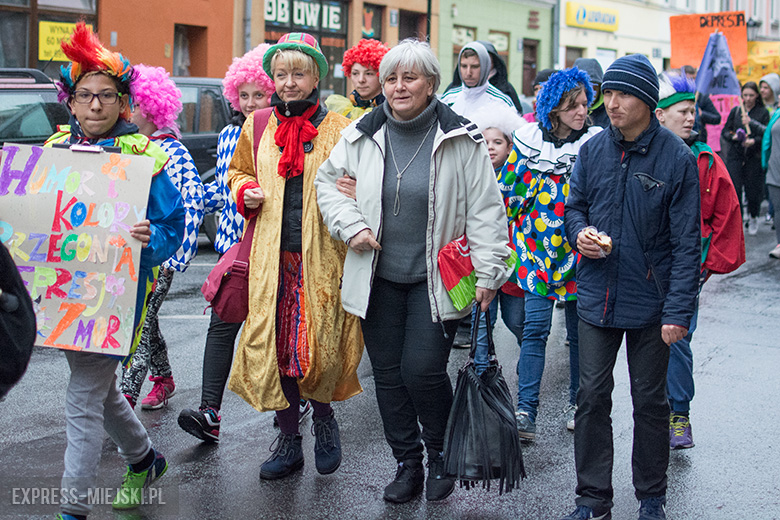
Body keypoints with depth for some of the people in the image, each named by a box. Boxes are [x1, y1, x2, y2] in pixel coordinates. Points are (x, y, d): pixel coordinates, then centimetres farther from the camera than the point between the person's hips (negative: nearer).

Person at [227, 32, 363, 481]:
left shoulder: (338, 128, 3)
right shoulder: (257, 127, 11)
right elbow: (238, 173, 24)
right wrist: (245, 192, 2)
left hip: (322, 257, -2)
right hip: (272, 257, 3)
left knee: (322, 345, -2)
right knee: (273, 346, 3)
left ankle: (324, 418, 28)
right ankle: (289, 440, 18)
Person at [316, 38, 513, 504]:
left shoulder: (460, 138, -5)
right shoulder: (363, 135, 3)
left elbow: (485, 210, -4)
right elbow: (328, 180, 17)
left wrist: (488, 272, -9)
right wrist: (350, 225, 1)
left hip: (435, 281, -3)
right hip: (378, 278, 4)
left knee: (423, 369, -11)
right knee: (388, 374, 8)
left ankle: (442, 454, 16)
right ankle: (408, 464, 24)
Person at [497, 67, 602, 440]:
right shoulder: (528, 140, 1)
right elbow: (506, 191, 8)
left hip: (578, 251, 0)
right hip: (536, 247, 0)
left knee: (579, 331, 10)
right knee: (535, 328, -7)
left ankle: (578, 403, 26)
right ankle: (525, 411, -8)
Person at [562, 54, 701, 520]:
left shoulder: (677, 158, -11)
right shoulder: (593, 150, 1)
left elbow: (686, 242, -10)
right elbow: (574, 205, 15)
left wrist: (678, 311, -15)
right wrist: (579, 231, -9)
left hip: (650, 303, -3)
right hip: (597, 295, 3)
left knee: (650, 401, 10)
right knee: (592, 396, 5)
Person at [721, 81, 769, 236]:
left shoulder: (763, 112, 3)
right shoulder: (735, 111, 8)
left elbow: (767, 134, -2)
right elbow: (725, 131, 9)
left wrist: (754, 141, -20)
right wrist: (733, 137, -11)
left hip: (754, 157, -1)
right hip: (735, 156, 1)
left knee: (753, 190, 3)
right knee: (734, 188, -10)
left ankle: (753, 218, 27)